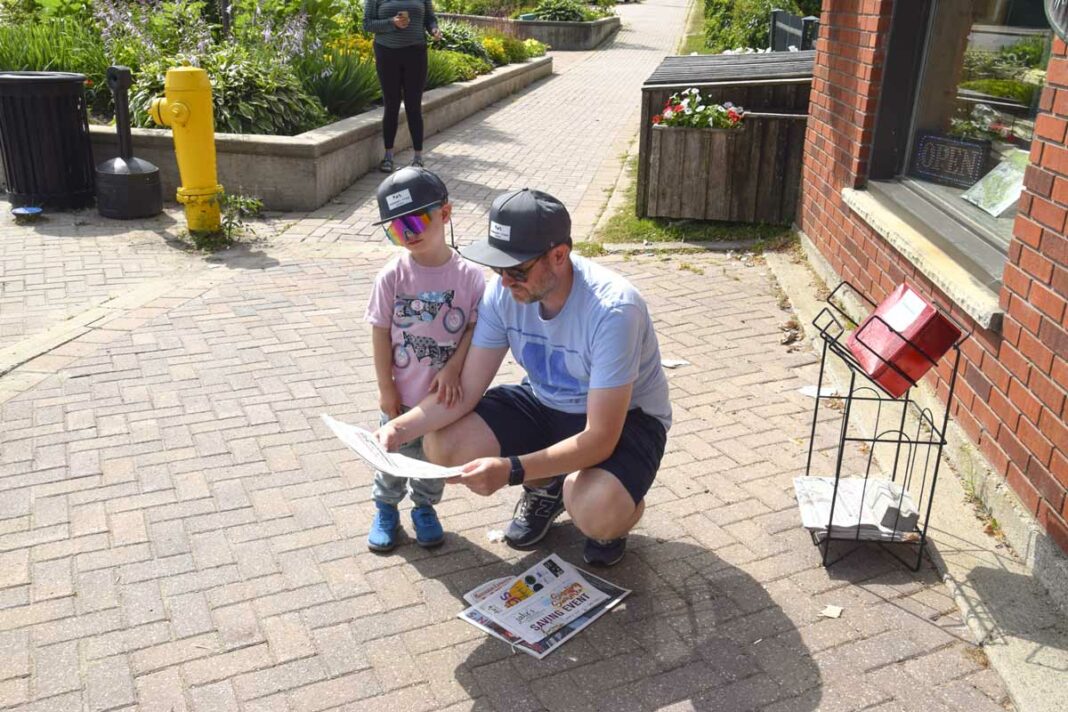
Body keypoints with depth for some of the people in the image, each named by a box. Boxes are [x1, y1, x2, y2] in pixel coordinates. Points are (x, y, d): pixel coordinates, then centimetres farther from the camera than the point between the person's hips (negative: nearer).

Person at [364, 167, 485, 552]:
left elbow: (475, 327, -6)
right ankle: (386, 510, 39)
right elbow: (381, 333, -8)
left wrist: (453, 368, -18)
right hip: (402, 394, 0)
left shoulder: (469, 276, -12)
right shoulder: (392, 275, -12)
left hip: (444, 393, 1)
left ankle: (425, 508, 42)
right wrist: (385, 387, -7)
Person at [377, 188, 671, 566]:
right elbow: (465, 392, -11)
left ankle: (620, 511, 6)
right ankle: (546, 488, 13)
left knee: (596, 513, -36)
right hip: (544, 403, 6)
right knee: (442, 446, -15)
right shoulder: (504, 291, -17)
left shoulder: (612, 310, -34)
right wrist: (400, 428, -27)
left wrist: (510, 469, -44)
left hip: (623, 417, -5)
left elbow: (600, 438, -33)